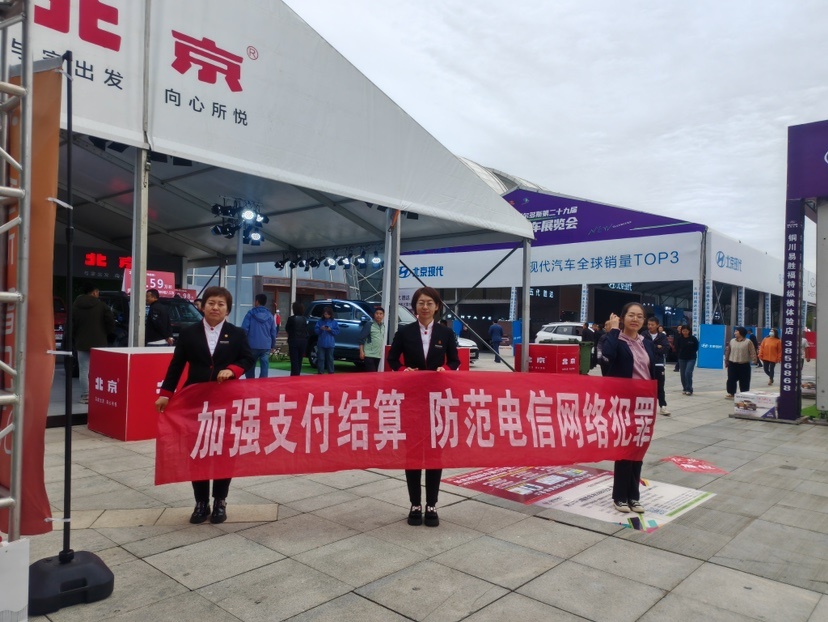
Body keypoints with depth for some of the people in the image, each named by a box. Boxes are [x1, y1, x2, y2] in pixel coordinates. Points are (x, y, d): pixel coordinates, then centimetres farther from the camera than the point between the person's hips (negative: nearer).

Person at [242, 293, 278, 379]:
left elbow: (244, 329, -8)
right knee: (264, 368, 3)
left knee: (250, 368, 11)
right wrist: (273, 345, 20)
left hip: (252, 345, -2)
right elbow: (273, 332, 10)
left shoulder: (250, 314, -3)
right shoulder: (270, 316, 6)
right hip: (266, 346, 2)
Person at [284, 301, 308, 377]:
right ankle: (298, 374, 21)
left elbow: (287, 329, 1)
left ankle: (295, 375, -7)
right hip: (303, 341, 5)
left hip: (294, 341, -4)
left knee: (294, 361, -3)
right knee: (299, 360, 14)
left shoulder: (291, 318, -10)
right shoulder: (304, 319, 3)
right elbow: (306, 330, 8)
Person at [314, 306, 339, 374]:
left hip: (330, 344, -1)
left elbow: (337, 331, 1)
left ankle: (331, 372, 11)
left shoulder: (334, 322, 5)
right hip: (321, 343, 1)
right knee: (321, 358, 0)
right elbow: (316, 330, 5)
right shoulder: (320, 321, 7)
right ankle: (321, 372, 6)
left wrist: (330, 330, -14)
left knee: (330, 358, 4)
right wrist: (321, 329, -14)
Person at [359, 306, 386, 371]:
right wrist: (361, 352, -13)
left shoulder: (383, 326, 12)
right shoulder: (369, 324, -6)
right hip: (369, 354, -6)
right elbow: (362, 339, -8)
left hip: (378, 355, 6)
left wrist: (383, 351, 17)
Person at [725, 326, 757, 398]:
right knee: (731, 379, 3)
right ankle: (731, 393, 11)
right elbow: (728, 351, 13)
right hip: (732, 364, 4)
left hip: (744, 365, -4)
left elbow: (752, 352, -9)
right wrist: (726, 360, 14)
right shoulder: (732, 341, 9)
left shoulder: (748, 342, -4)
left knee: (744, 381, 3)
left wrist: (754, 358, -24)